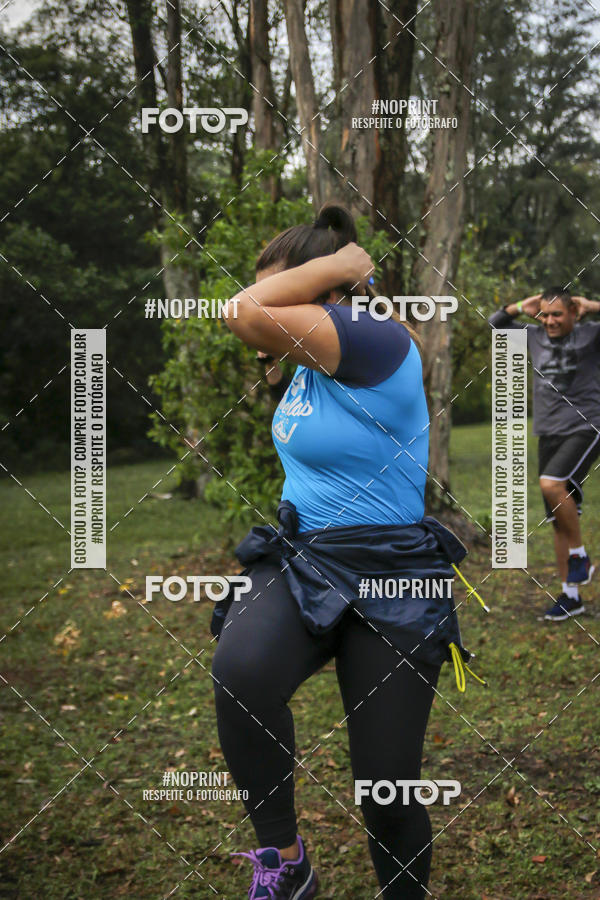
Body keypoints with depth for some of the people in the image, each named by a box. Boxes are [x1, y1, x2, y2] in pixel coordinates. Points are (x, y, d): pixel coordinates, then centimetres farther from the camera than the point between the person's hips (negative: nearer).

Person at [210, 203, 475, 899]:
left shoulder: (381, 342, -17)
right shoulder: (310, 360, 7)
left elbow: (246, 314, -26)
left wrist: (340, 266, -14)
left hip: (391, 581, -6)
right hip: (300, 563, 6)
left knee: (389, 793, 0)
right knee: (238, 673, -30)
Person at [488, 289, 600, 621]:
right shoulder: (534, 336, 11)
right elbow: (495, 322, 23)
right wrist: (522, 307, 10)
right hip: (549, 433, 6)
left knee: (552, 484, -30)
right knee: (560, 521, 6)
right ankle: (570, 595, 15)